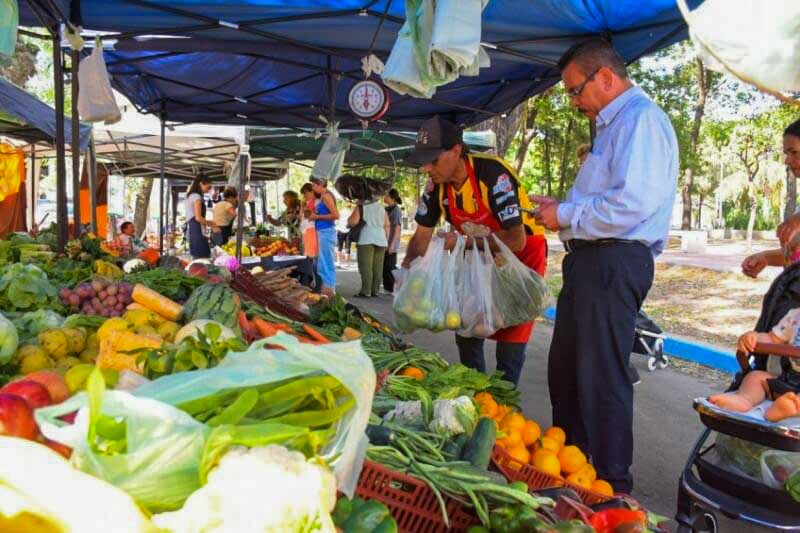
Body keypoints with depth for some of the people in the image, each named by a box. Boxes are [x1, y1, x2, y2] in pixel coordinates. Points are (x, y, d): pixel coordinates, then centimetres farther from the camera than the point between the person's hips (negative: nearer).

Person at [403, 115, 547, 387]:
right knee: (467, 334, 11)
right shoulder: (437, 185, -11)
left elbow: (516, 240, -34)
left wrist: (464, 242, -36)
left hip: (523, 255, -6)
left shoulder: (493, 173, -30)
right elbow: (422, 234, -2)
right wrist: (408, 265, -20)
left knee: (509, 342, -9)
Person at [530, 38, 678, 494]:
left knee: (602, 378, -2)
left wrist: (567, 215, -13)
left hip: (613, 262, -11)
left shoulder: (641, 118, -12)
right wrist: (562, 207, 12)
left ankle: (613, 487, 14)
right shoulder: (616, 124, 21)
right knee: (565, 369, 19)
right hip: (592, 259, 11)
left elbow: (634, 202, -24)